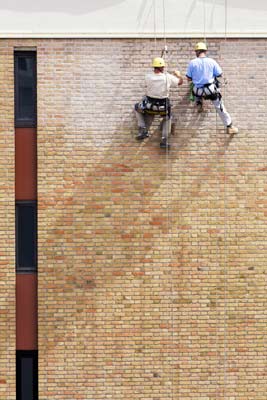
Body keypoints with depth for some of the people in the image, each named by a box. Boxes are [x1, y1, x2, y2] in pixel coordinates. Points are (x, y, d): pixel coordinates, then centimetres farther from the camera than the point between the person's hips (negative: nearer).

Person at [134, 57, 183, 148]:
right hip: (163, 108, 0)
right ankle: (164, 139, 15)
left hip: (149, 107, 0)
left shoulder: (148, 77, -11)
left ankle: (143, 129, 14)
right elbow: (180, 82, 5)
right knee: (168, 117, 32)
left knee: (137, 107, 30)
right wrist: (178, 75, 30)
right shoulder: (168, 77, -12)